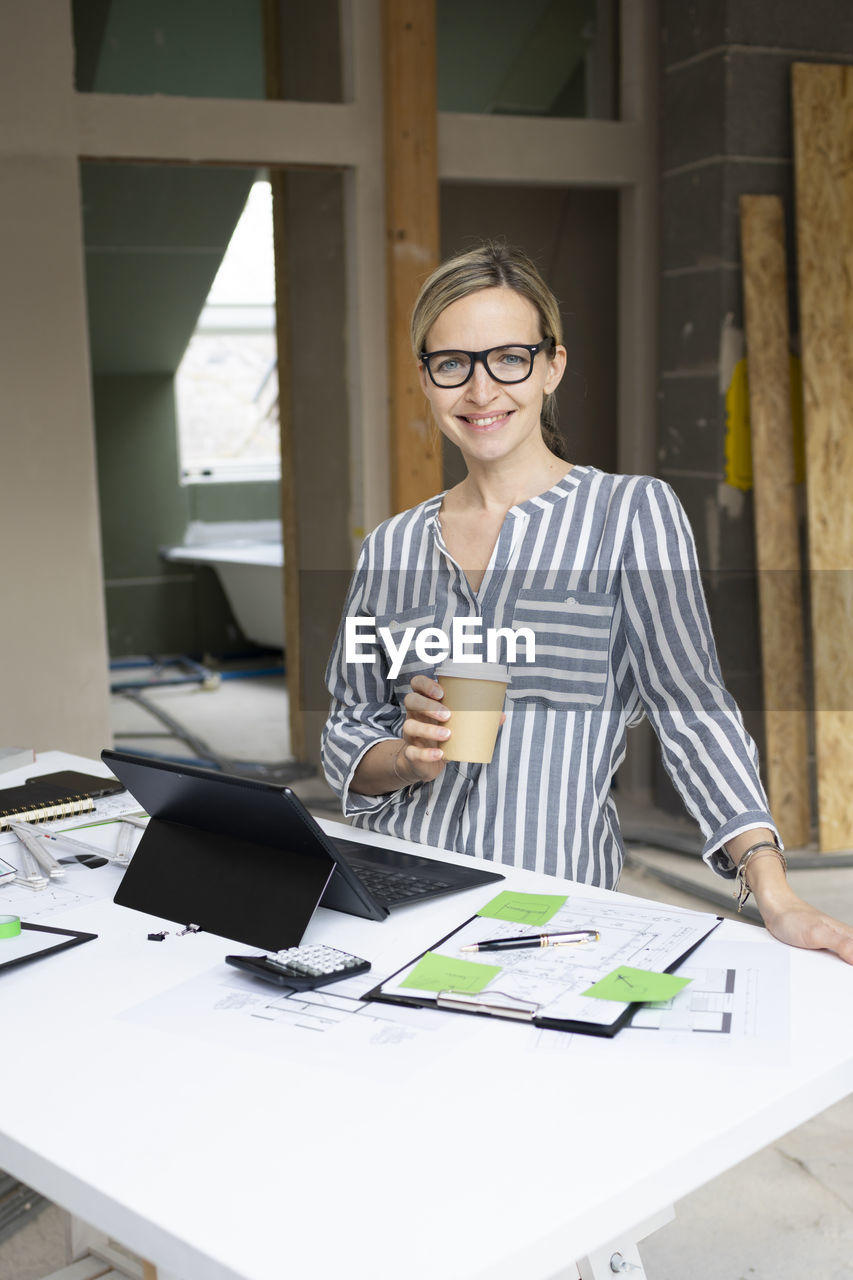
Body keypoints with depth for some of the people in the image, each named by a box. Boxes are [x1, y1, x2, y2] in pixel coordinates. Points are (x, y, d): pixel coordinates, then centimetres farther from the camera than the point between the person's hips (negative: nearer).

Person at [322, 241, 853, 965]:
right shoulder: (392, 547, 10)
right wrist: (409, 758, -8)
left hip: (552, 902, -2)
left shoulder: (633, 512, -1)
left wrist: (775, 894, -18)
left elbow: (693, 709, -7)